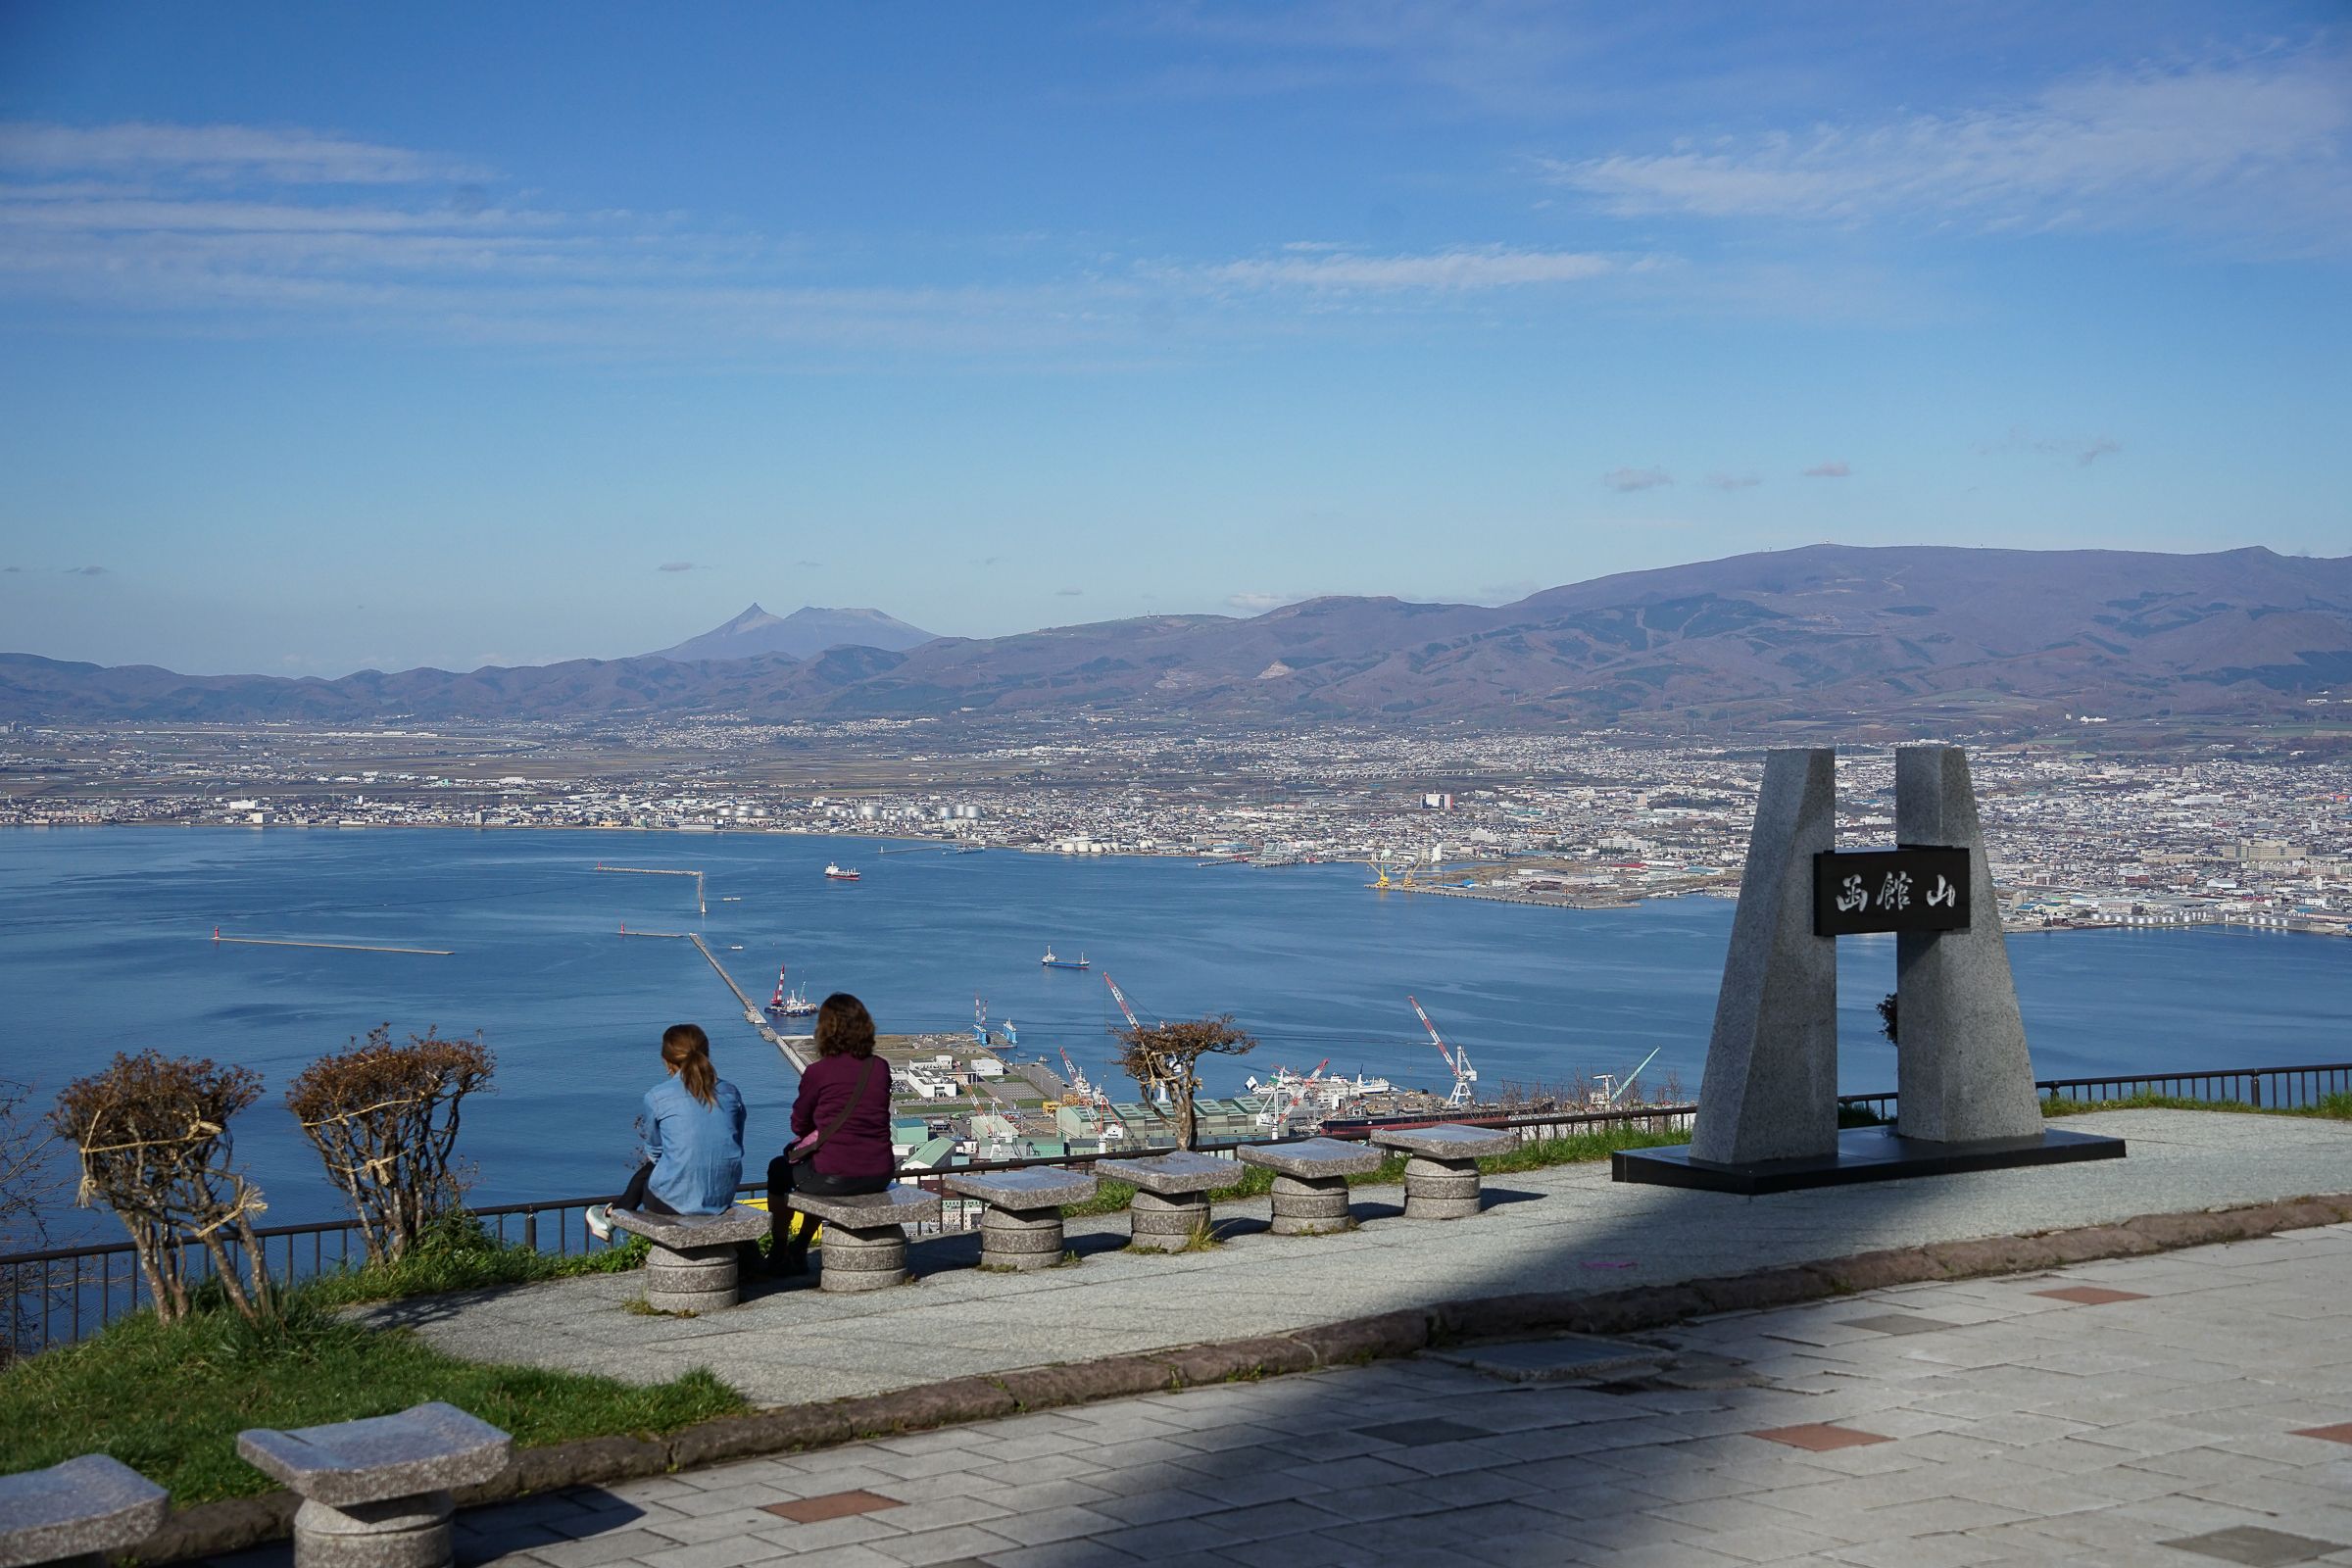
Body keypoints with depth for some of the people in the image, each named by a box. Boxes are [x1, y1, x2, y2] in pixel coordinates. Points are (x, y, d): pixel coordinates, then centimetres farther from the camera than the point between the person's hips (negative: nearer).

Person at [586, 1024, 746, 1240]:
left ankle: (612, 1214, 53)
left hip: (675, 1201, -4)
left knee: (647, 1171, 32)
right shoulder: (730, 1092, 3)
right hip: (723, 1198, 4)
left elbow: (654, 1150, 7)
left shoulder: (657, 1096, -7)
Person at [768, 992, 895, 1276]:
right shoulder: (880, 1068, 2)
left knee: (779, 1168, 27)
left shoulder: (819, 1072, -11)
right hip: (879, 1175, 5)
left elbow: (798, 1125, 3)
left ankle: (777, 1255, 37)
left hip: (835, 1177, -5)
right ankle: (799, 1250, 49)